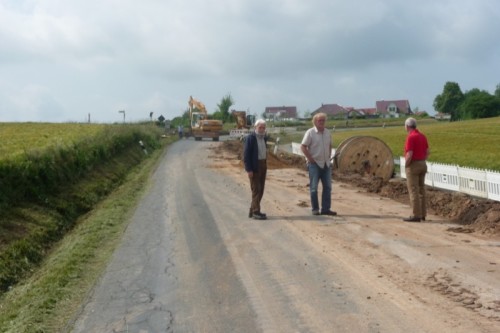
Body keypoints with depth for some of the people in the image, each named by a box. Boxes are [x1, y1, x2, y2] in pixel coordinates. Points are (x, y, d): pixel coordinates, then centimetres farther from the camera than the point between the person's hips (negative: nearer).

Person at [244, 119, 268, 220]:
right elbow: (246, 154, -15)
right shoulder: (250, 138, -12)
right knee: (256, 189, -4)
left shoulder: (264, 137, 9)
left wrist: (265, 164, 11)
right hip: (254, 166, -8)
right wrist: (249, 169, -19)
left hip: (263, 165, 8)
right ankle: (256, 212, 3)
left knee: (260, 190, 11)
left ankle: (252, 210, 21)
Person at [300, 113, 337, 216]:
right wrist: (310, 159, -13)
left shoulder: (327, 132, 8)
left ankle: (326, 209, 13)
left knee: (327, 187, 6)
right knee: (314, 187, 0)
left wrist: (328, 157, 9)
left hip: (326, 164, 6)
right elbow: (303, 147, -11)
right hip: (314, 164, -6)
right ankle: (315, 209, 9)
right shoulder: (310, 132, -9)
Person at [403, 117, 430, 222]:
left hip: (412, 166, -9)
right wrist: (421, 162, 16)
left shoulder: (410, 137, -17)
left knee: (413, 191, -5)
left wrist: (406, 165, -8)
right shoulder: (422, 136, 10)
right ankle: (422, 214, 15)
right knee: (421, 190, 11)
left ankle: (416, 215, -4)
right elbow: (428, 152, 13)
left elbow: (409, 155, -22)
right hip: (422, 165, 9)